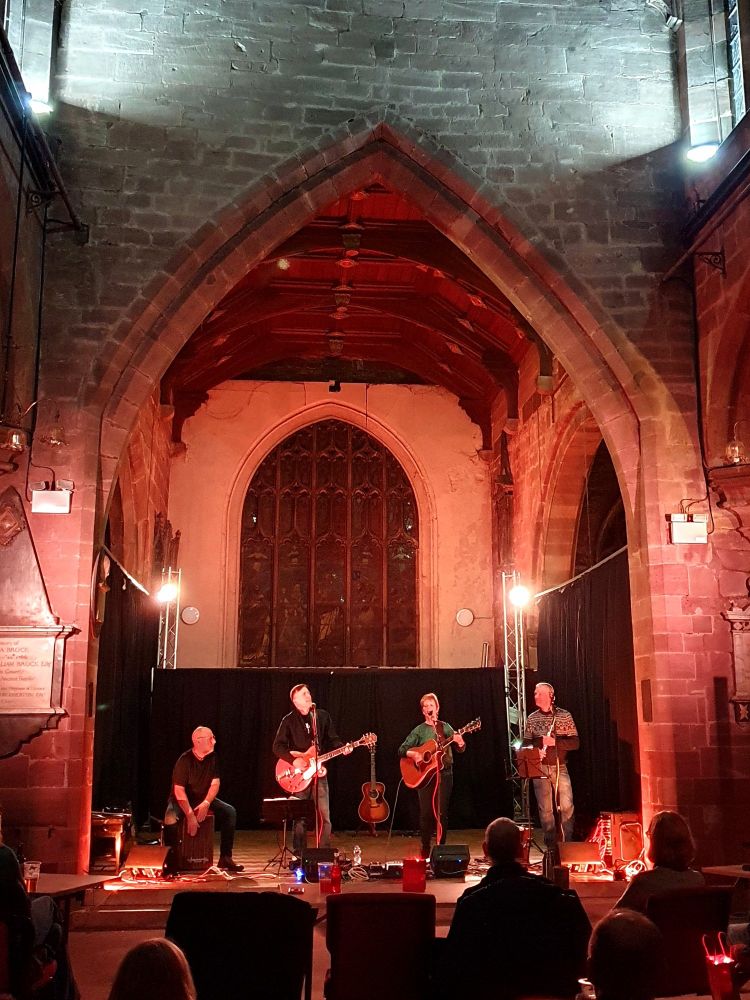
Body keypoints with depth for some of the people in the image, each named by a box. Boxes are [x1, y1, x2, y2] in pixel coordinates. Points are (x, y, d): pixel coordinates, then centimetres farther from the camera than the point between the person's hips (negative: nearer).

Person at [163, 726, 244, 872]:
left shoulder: (212, 758, -3)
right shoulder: (185, 760, -20)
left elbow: (215, 784, -3)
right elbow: (179, 791, -24)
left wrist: (206, 803, -20)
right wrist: (190, 815, -29)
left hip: (203, 800, 5)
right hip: (182, 801, -5)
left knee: (230, 811, -12)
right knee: (170, 819, -36)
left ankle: (225, 858, -8)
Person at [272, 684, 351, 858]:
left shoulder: (322, 716, 7)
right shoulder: (289, 720, -1)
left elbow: (332, 739, 11)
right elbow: (278, 747, -5)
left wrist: (343, 747, -9)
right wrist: (296, 759, -17)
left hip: (319, 772, 2)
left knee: (324, 816, -1)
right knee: (300, 818, 2)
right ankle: (299, 855, 13)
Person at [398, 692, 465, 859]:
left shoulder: (445, 727, 7)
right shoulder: (419, 730, 5)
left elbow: (461, 749, 0)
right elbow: (401, 750, 3)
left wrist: (460, 742, -23)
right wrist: (412, 754, -18)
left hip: (444, 773, 0)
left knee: (442, 813, -1)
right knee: (426, 813, -1)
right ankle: (425, 850, 12)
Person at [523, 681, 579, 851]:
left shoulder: (564, 716, 1)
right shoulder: (532, 719, 9)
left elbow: (575, 743, -4)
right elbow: (526, 744, 11)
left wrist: (554, 741, -17)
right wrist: (539, 744, -11)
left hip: (559, 767, -2)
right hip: (539, 768, 2)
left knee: (566, 806, -9)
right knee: (545, 808, 3)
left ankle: (568, 843, 3)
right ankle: (551, 845, 12)